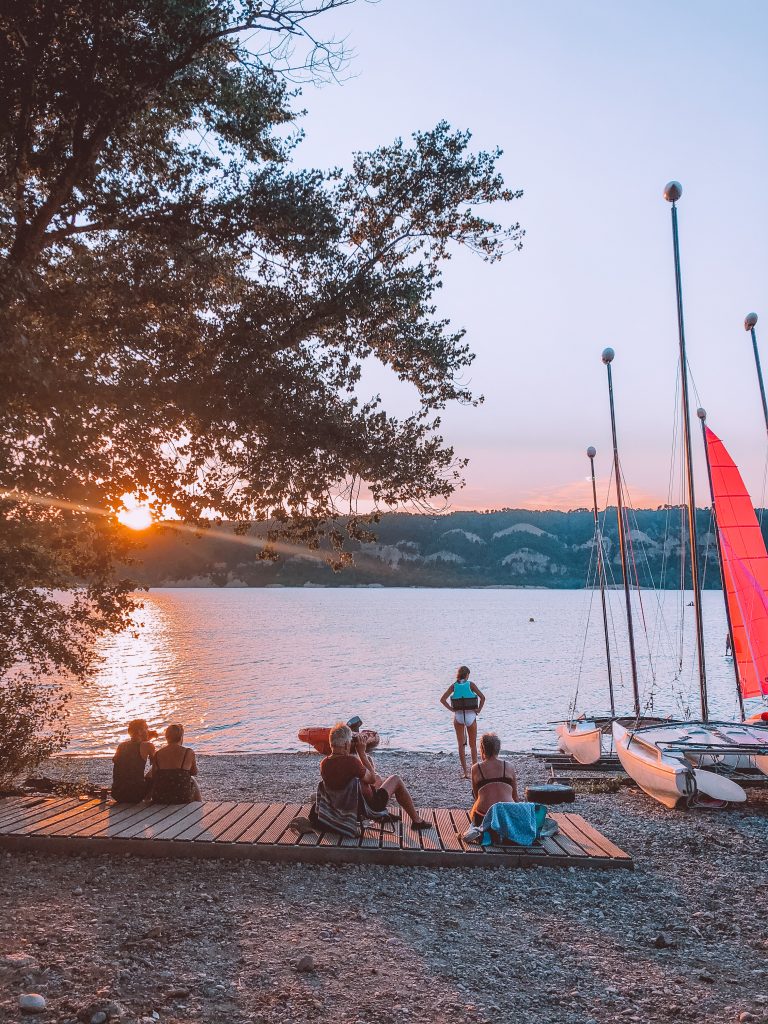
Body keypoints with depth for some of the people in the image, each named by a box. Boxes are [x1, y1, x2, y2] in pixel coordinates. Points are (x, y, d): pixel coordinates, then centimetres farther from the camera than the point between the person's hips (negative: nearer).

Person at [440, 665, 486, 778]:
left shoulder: (454, 686, 0)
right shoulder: (471, 684, -4)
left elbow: (442, 699, -7)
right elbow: (482, 697, -12)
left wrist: (451, 709, -2)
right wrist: (479, 709, -3)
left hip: (458, 716, 1)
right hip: (471, 715, -1)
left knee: (461, 745, 9)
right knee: (473, 745, 13)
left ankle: (465, 771, 6)